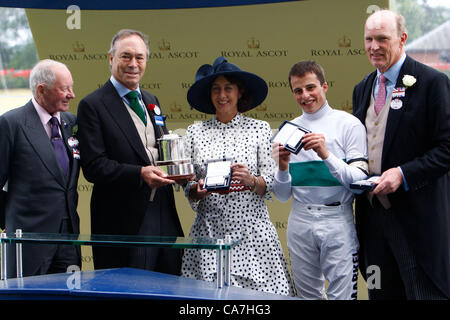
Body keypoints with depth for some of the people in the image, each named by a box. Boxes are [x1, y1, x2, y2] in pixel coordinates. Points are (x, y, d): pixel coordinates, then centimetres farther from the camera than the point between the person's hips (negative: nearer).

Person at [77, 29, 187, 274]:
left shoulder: (151, 102, 19)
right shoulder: (92, 105, -5)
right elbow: (93, 166, -12)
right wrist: (140, 174, -25)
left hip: (164, 217, 7)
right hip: (124, 224, -7)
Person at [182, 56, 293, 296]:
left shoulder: (259, 129, 5)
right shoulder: (195, 133, 8)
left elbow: (271, 185, 2)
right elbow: (187, 189, 10)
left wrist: (251, 181, -17)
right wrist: (198, 189, -11)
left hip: (251, 231, -1)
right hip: (209, 229, 1)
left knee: (260, 293, -7)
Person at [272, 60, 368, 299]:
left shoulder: (348, 124, 1)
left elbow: (359, 180, -8)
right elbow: (283, 196, 11)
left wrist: (326, 155, -19)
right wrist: (283, 168, -8)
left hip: (337, 219, -4)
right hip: (300, 220, 4)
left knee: (342, 296, -5)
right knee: (307, 295, 10)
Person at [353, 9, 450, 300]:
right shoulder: (363, 89, 15)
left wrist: (403, 174, -20)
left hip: (416, 213, -6)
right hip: (373, 208, 7)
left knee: (427, 292, -3)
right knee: (382, 292, 11)